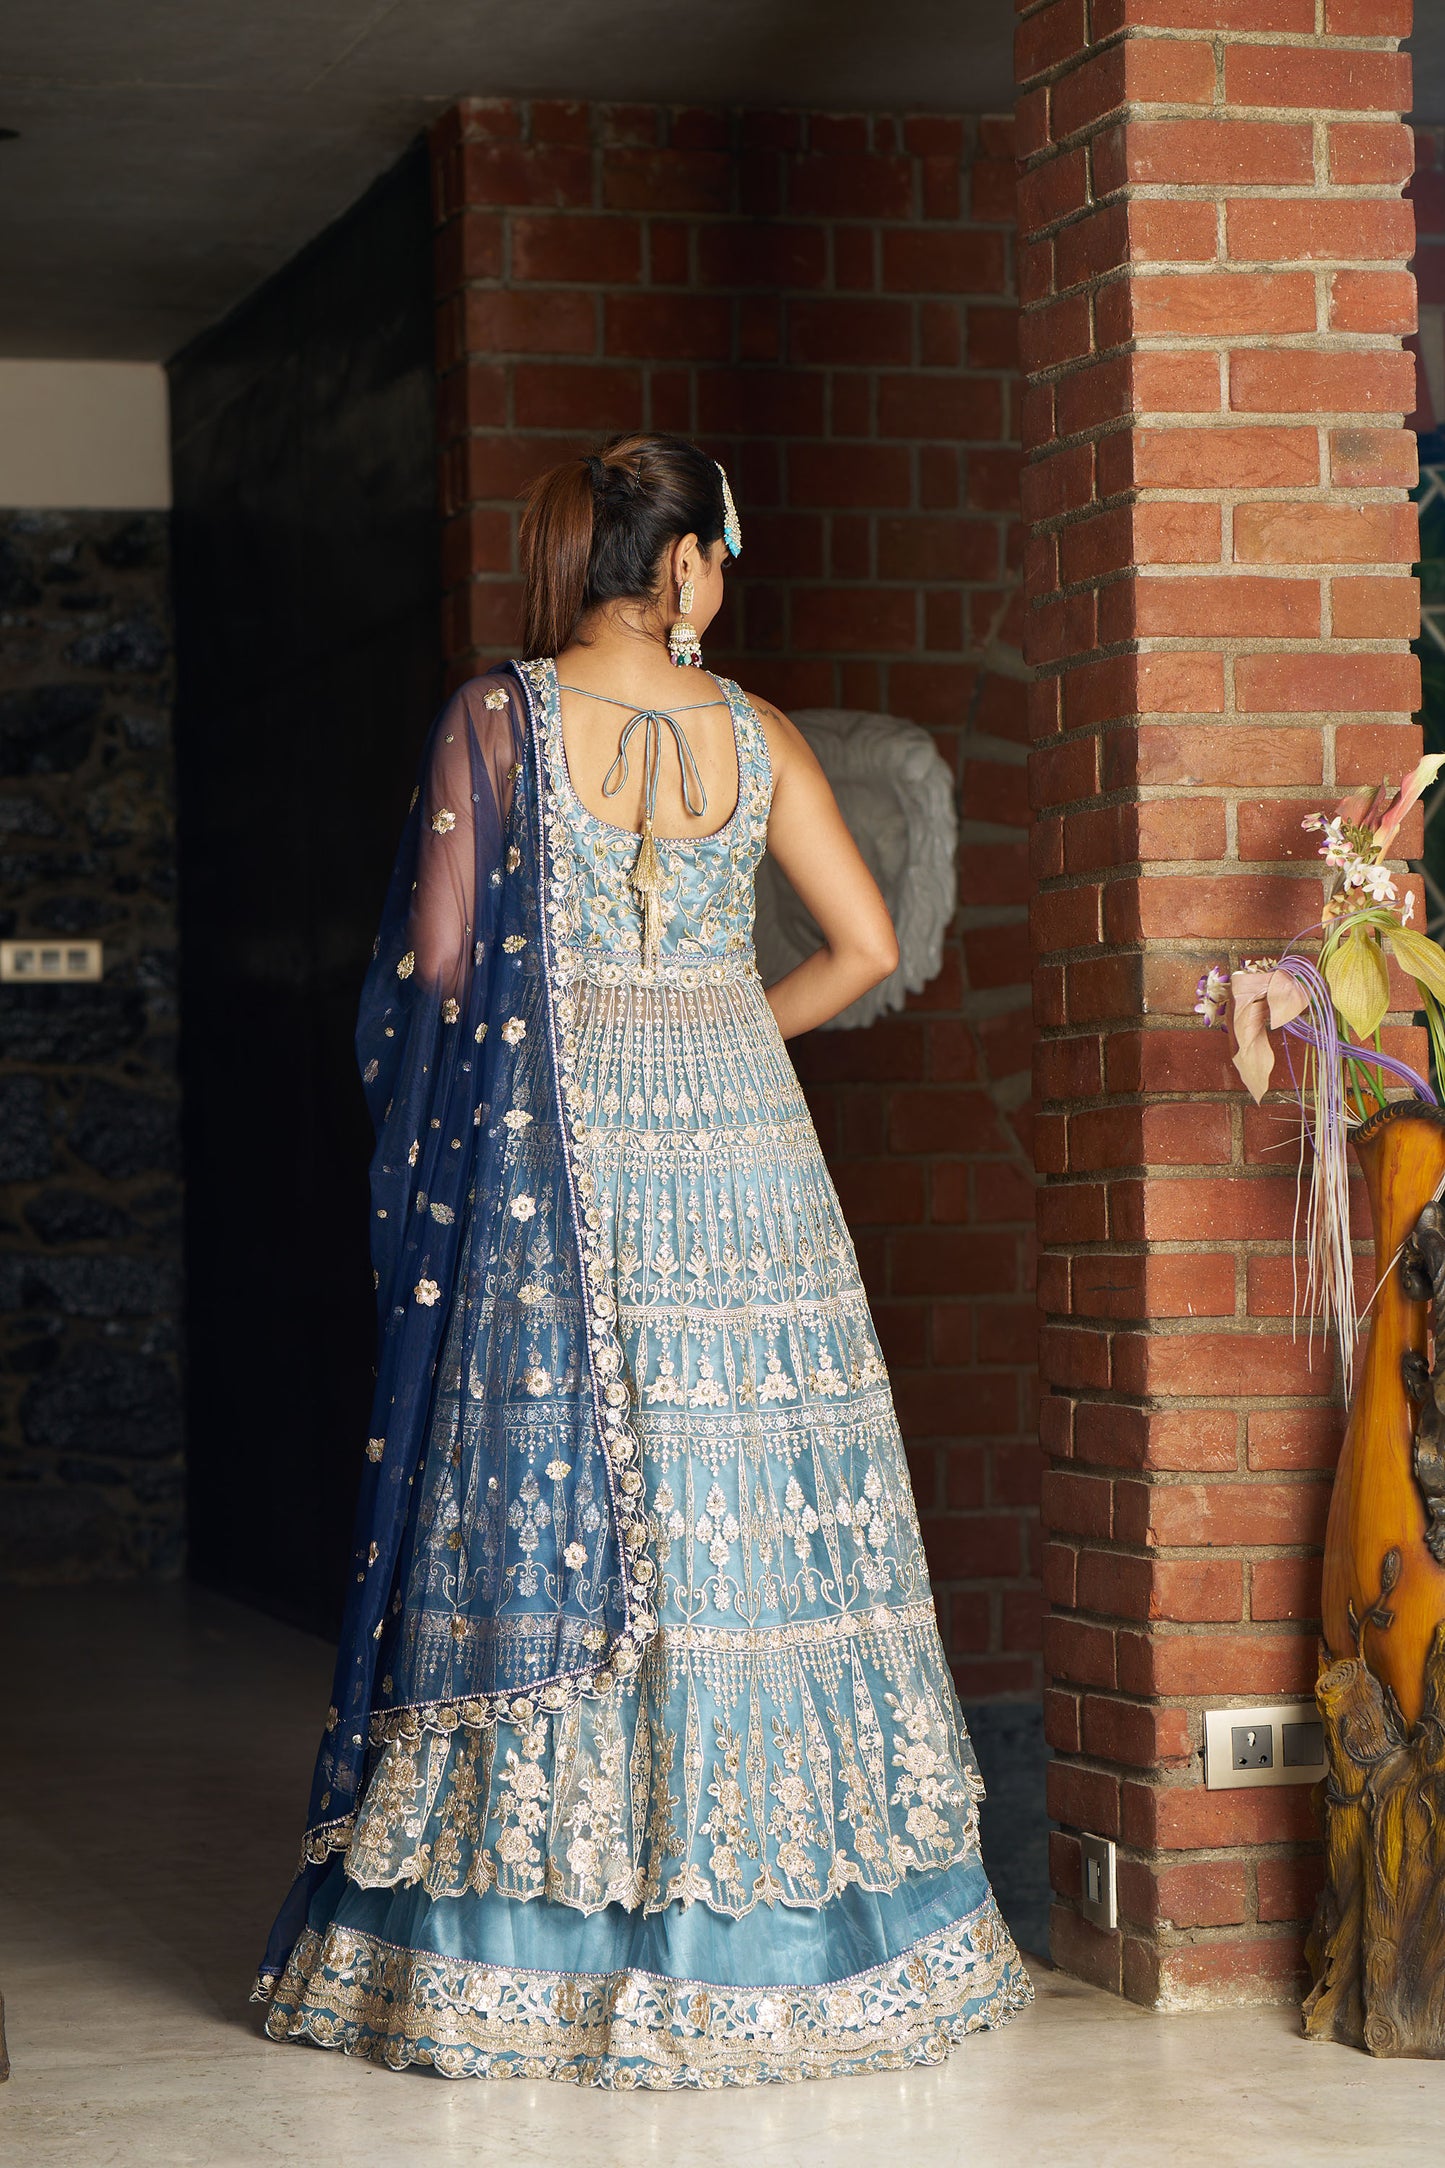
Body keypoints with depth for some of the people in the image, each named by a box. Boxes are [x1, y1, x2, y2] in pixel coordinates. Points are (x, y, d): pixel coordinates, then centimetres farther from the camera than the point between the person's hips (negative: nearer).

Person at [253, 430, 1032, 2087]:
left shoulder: (493, 722, -3)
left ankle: (518, 1929, 5)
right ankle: (761, 1904, 10)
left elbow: (438, 956, -5)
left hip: (550, 1137, -1)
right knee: (741, 1501, 6)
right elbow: (864, 944, 3)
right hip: (735, 1139, 1)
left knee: (541, 1492, 3)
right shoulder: (754, 736, 3)